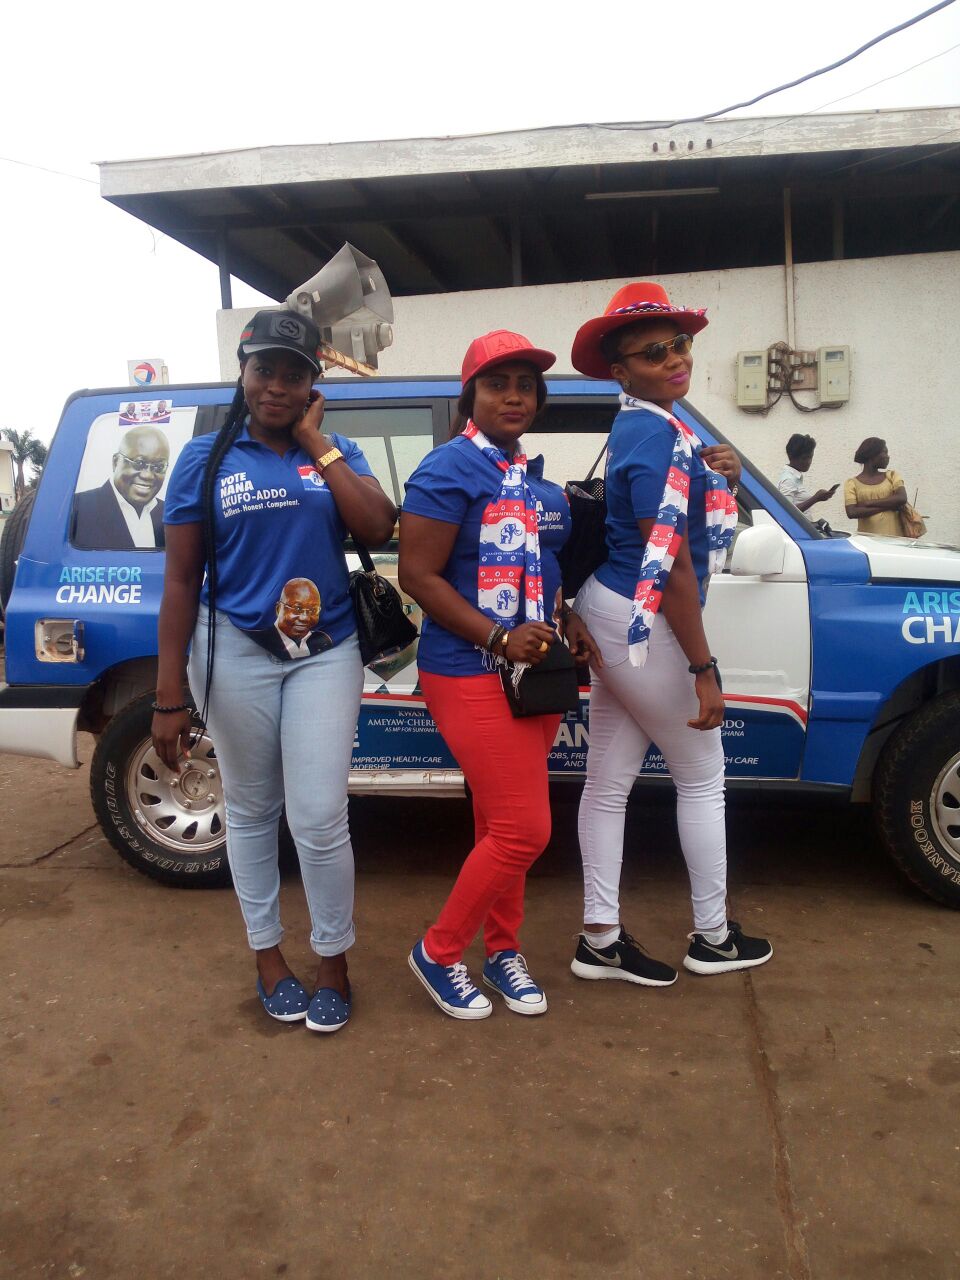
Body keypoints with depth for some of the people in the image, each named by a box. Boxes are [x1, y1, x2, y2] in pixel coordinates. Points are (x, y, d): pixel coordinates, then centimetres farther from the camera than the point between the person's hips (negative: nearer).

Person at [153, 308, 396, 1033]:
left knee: (319, 820, -2)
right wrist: (169, 698, -5)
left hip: (327, 652, 0)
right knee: (251, 810, 13)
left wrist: (318, 443, -9)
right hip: (236, 653, 0)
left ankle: (334, 961, 21)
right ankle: (268, 954, 33)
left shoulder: (335, 452, 6)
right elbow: (181, 580, -2)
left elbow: (379, 529, -12)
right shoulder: (206, 458, 0)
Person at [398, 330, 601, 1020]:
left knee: (502, 825, 16)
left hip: (533, 672, 8)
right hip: (471, 675, -7)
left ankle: (503, 950, 34)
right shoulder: (450, 468, -10)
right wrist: (500, 640, -21)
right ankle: (438, 952, 14)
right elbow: (419, 575, -16)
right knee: (523, 831, -7)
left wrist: (568, 623, 7)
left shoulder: (536, 478, 14)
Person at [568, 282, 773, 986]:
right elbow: (672, 568, -22)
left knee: (610, 780, 11)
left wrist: (711, 477, 6)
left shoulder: (638, 425, 11)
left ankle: (601, 938, 21)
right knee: (703, 777, 9)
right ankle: (714, 936, 25)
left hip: (611, 612, 9)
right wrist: (704, 671, -19)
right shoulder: (660, 437, -19)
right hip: (642, 625, -9)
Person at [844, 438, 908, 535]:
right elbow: (851, 513, -9)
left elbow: (902, 499, -5)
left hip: (893, 537, 2)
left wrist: (869, 503, -8)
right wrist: (888, 505, -8)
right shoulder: (852, 483, 6)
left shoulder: (892, 476, 13)